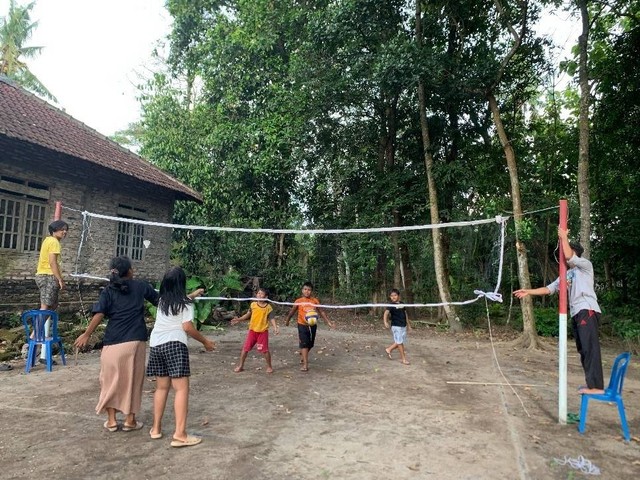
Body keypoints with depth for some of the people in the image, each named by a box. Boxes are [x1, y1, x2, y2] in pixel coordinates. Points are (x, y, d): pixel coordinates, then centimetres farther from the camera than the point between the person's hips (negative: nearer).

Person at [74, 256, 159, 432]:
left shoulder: (108, 291, 4)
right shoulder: (141, 286, 6)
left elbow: (99, 315, -8)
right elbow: (159, 300, 18)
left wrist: (86, 334, -2)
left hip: (113, 342, 0)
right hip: (135, 342, 0)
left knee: (111, 380, 14)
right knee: (132, 380, 10)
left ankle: (111, 421, 19)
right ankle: (130, 420, 18)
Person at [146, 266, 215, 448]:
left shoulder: (162, 301, 15)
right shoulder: (185, 304, -5)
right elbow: (187, 327, -11)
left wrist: (194, 294, 48)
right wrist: (205, 341, 1)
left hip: (155, 345, 7)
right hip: (174, 344, -7)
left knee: (162, 387, 17)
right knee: (181, 388, -6)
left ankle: (156, 428, 23)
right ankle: (180, 434, -11)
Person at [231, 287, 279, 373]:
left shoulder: (268, 307, -7)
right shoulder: (253, 304, 1)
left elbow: (271, 318, -7)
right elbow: (248, 314, 15)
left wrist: (275, 327, -21)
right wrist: (239, 319, 9)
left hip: (263, 331, -3)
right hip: (252, 330, 3)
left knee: (265, 350, 1)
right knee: (245, 348, 6)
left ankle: (269, 366, 19)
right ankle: (241, 366, 21)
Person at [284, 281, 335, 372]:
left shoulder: (315, 301, -2)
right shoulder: (298, 301, -7)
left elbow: (321, 312, 2)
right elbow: (292, 312, 4)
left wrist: (328, 322, -2)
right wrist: (287, 320, 1)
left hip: (312, 325, 3)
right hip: (302, 325, -3)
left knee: (310, 344, 16)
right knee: (304, 344, -10)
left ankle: (303, 355, 45)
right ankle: (305, 364, -8)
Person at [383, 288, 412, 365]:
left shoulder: (402, 304, 8)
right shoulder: (391, 305, -12)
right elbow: (386, 313, -28)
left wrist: (408, 324, 23)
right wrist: (385, 322, -46)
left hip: (403, 326, 7)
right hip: (396, 326, -6)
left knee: (400, 342, 13)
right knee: (400, 342, -1)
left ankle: (389, 349, 32)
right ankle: (403, 358, 9)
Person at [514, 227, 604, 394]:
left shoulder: (585, 264, 2)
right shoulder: (566, 274, 24)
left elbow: (568, 256, -18)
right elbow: (548, 289, 21)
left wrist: (564, 238, -5)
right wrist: (528, 291, 17)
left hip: (588, 311, -9)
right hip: (576, 313, 9)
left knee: (590, 348, -15)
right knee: (583, 349, 8)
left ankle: (596, 386, -18)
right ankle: (592, 384, 13)